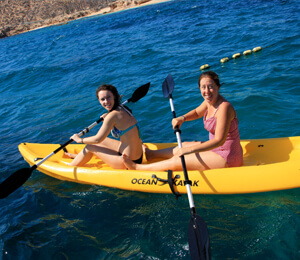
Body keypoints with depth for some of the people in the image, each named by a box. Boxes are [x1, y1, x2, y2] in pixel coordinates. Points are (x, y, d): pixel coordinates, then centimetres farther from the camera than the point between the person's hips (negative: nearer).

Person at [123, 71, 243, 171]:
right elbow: (197, 112, 22)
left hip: (227, 158, -9)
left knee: (177, 161, -7)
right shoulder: (210, 101, 1)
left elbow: (219, 140, -30)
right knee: (183, 145, 21)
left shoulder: (224, 107, -26)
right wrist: (182, 118, 1)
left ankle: (137, 167, 7)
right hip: (218, 149, 9)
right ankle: (148, 154, 40)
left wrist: (190, 150, -31)